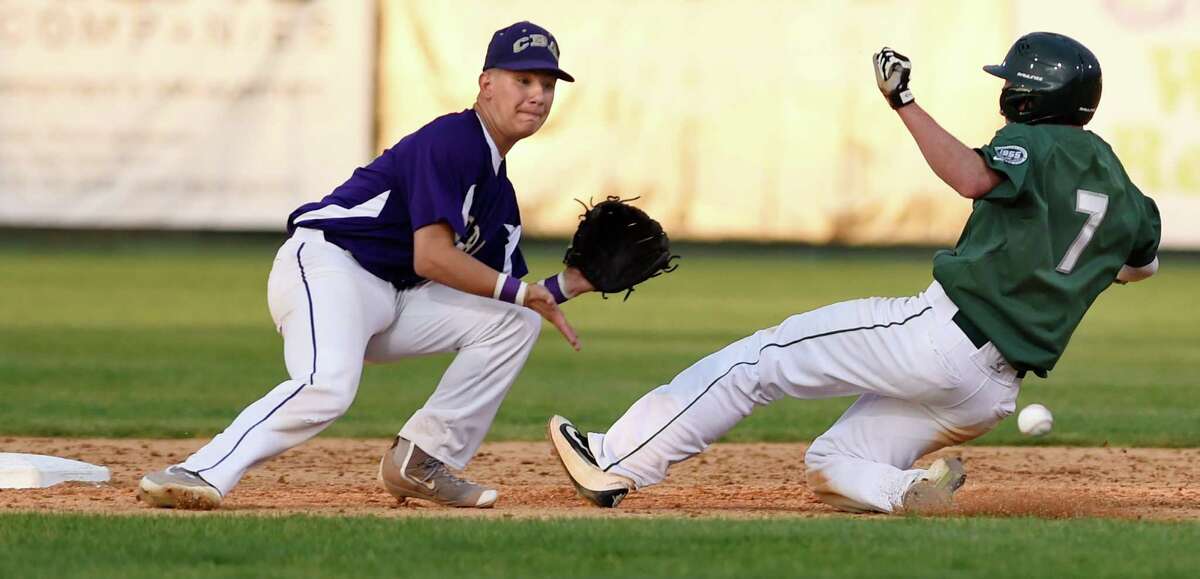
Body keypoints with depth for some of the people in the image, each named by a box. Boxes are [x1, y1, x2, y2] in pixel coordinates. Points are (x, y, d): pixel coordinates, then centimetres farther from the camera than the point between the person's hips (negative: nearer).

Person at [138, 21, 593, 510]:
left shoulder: (499, 194, 19)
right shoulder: (453, 140, -10)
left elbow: (503, 297, 19)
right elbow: (432, 256, -17)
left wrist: (563, 286, 4)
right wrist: (519, 291, -12)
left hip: (394, 299, 9)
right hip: (323, 264, -9)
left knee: (514, 322, 3)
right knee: (328, 387, -36)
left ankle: (421, 461, 0)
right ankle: (197, 475, -39)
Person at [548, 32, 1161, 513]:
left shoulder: (1037, 143, -8)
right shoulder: (1120, 188, 16)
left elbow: (973, 178, -30)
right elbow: (1144, 262, 35)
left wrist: (904, 101, -26)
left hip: (944, 331, -8)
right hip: (997, 388, 8)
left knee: (763, 357, 1)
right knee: (829, 465, 17)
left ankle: (617, 460, -6)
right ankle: (911, 489, -13)